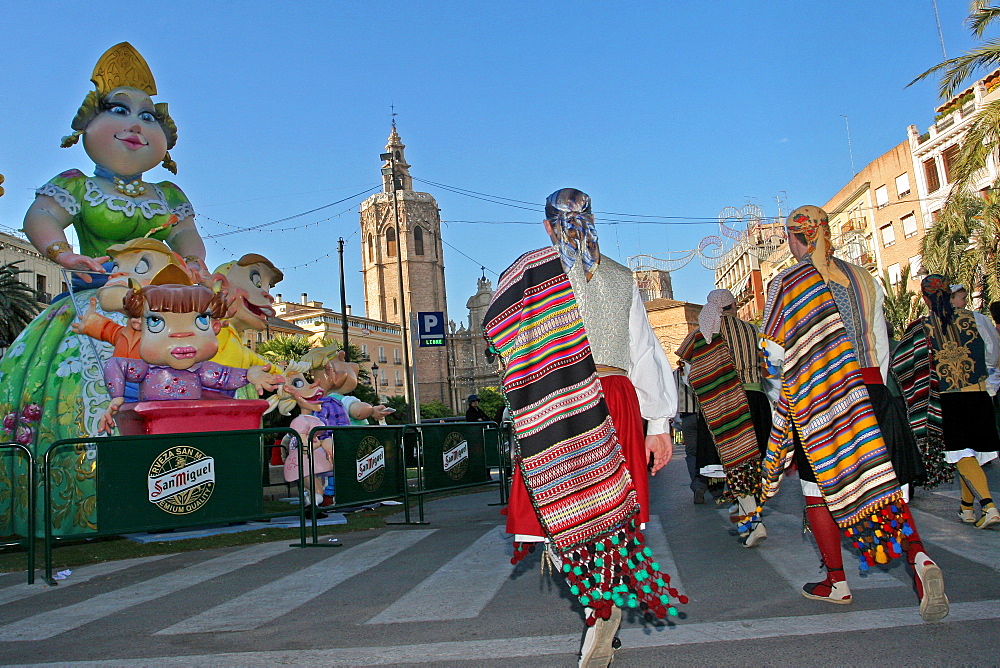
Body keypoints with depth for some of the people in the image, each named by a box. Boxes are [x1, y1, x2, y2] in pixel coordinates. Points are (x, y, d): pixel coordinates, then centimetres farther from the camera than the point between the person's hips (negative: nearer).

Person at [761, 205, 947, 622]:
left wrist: (781, 398, 9)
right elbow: (880, 338, 13)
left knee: (817, 489, 8)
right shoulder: (860, 276, 8)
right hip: (866, 390, 5)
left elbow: (773, 353, -5)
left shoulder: (785, 283, -7)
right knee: (877, 478, 7)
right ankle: (919, 558, -15)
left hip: (814, 398, -4)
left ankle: (836, 584, 15)